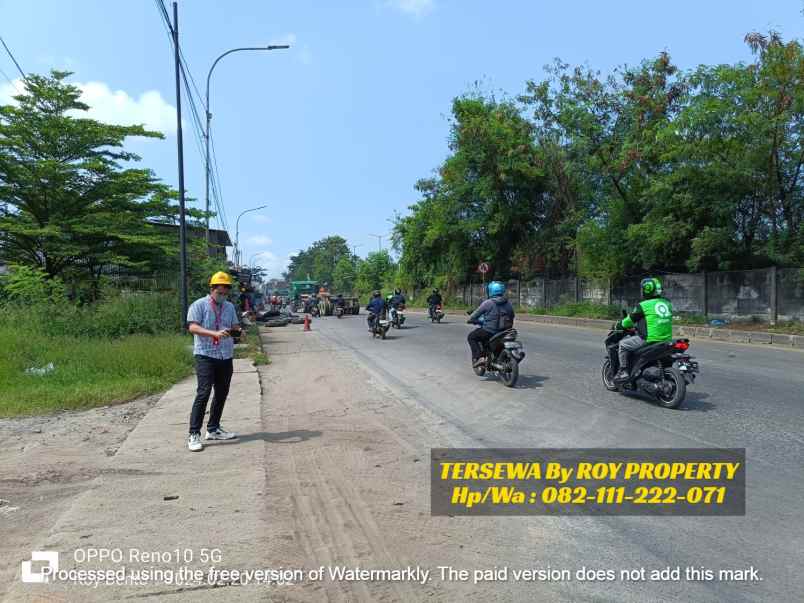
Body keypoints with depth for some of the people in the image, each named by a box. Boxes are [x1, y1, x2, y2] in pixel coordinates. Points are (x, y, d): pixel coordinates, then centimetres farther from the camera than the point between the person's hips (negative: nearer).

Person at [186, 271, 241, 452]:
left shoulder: (229, 307, 12)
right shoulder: (199, 305, -5)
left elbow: (235, 326, 14)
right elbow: (192, 327, -17)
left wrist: (238, 330, -11)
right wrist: (214, 333, -30)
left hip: (226, 356, 6)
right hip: (205, 355, -6)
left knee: (222, 393, 12)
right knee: (203, 393, -13)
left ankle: (213, 429, 26)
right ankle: (194, 434, -7)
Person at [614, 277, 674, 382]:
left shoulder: (643, 305, -9)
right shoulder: (667, 303, 12)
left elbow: (630, 319, 0)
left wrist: (619, 325, 20)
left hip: (649, 340, -7)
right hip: (666, 341, 8)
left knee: (623, 344, 7)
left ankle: (623, 371, 2)